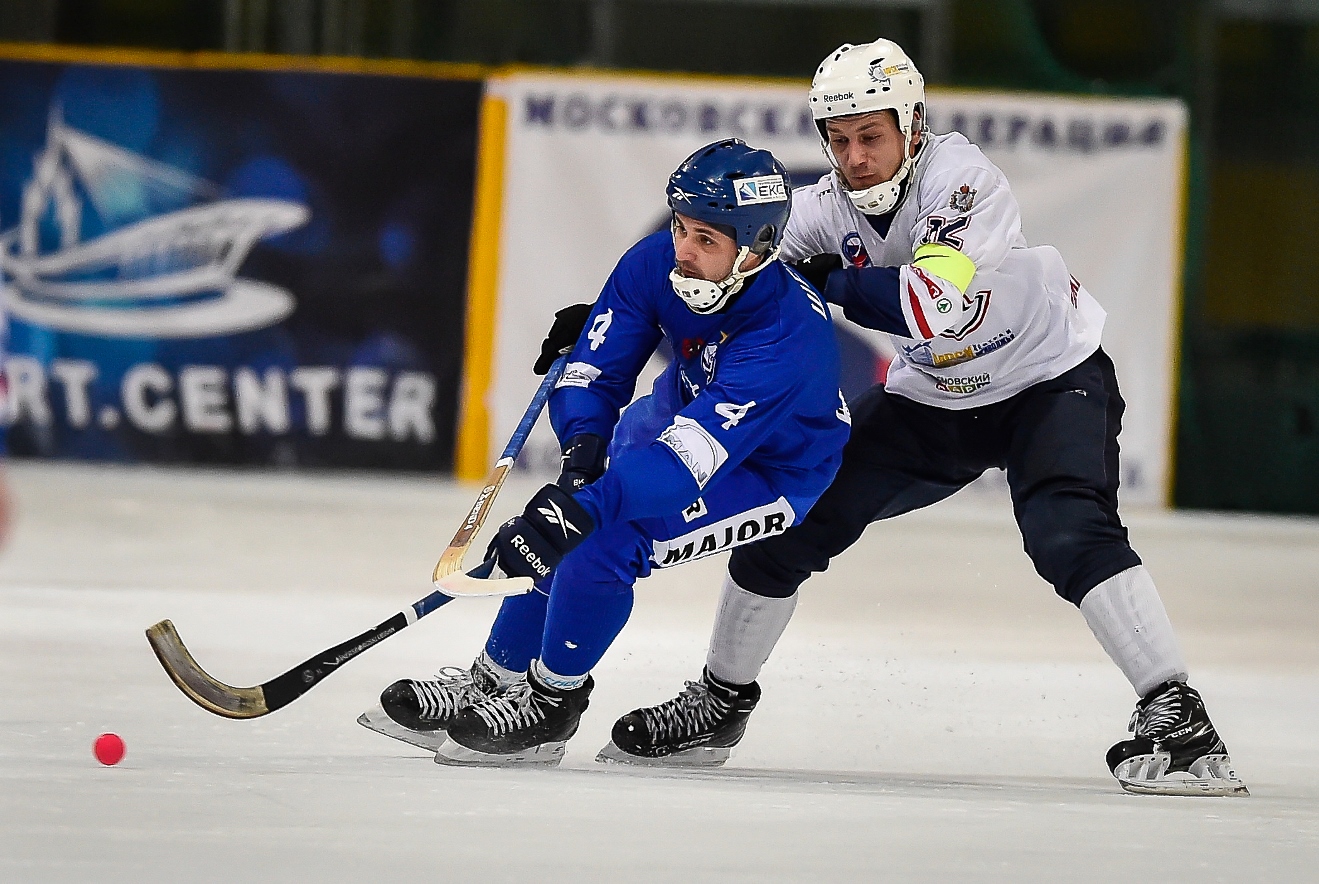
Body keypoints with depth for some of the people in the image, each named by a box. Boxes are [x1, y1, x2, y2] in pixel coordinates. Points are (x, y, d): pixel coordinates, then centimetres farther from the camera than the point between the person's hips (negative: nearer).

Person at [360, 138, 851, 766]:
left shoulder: (786, 333, -40)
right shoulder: (656, 263, -22)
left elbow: (694, 453, -46)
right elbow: (594, 369, -16)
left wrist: (588, 506, -56)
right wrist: (584, 444, -38)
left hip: (770, 471, -7)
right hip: (685, 410, 7)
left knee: (608, 540, -23)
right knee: (560, 529, -3)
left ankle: (552, 702, -4)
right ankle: (494, 681, 17)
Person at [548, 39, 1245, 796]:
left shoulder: (958, 174, -28)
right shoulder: (829, 208, -10)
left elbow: (938, 306, -40)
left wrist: (828, 280, -33)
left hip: (1053, 378, -6)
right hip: (933, 397, 6)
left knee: (1069, 533, -31)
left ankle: (1177, 716, -27)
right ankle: (721, 703, 21)